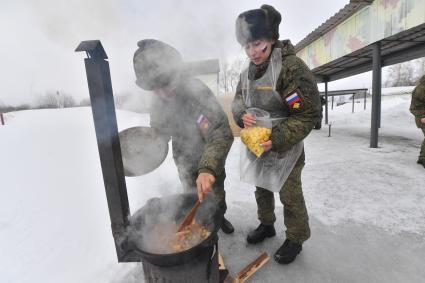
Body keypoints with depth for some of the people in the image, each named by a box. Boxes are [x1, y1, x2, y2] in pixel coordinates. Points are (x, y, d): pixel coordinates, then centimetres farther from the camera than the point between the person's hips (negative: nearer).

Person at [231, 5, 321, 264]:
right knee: (262, 188, 21)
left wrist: (276, 140, -27)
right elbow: (238, 100, 11)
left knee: (290, 196, 8)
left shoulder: (292, 67, -19)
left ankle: (295, 240, 33)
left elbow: (309, 115, -19)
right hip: (256, 145, 7)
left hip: (286, 149, -7)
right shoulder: (248, 72, 4)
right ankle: (267, 225, 45)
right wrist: (242, 115, -13)